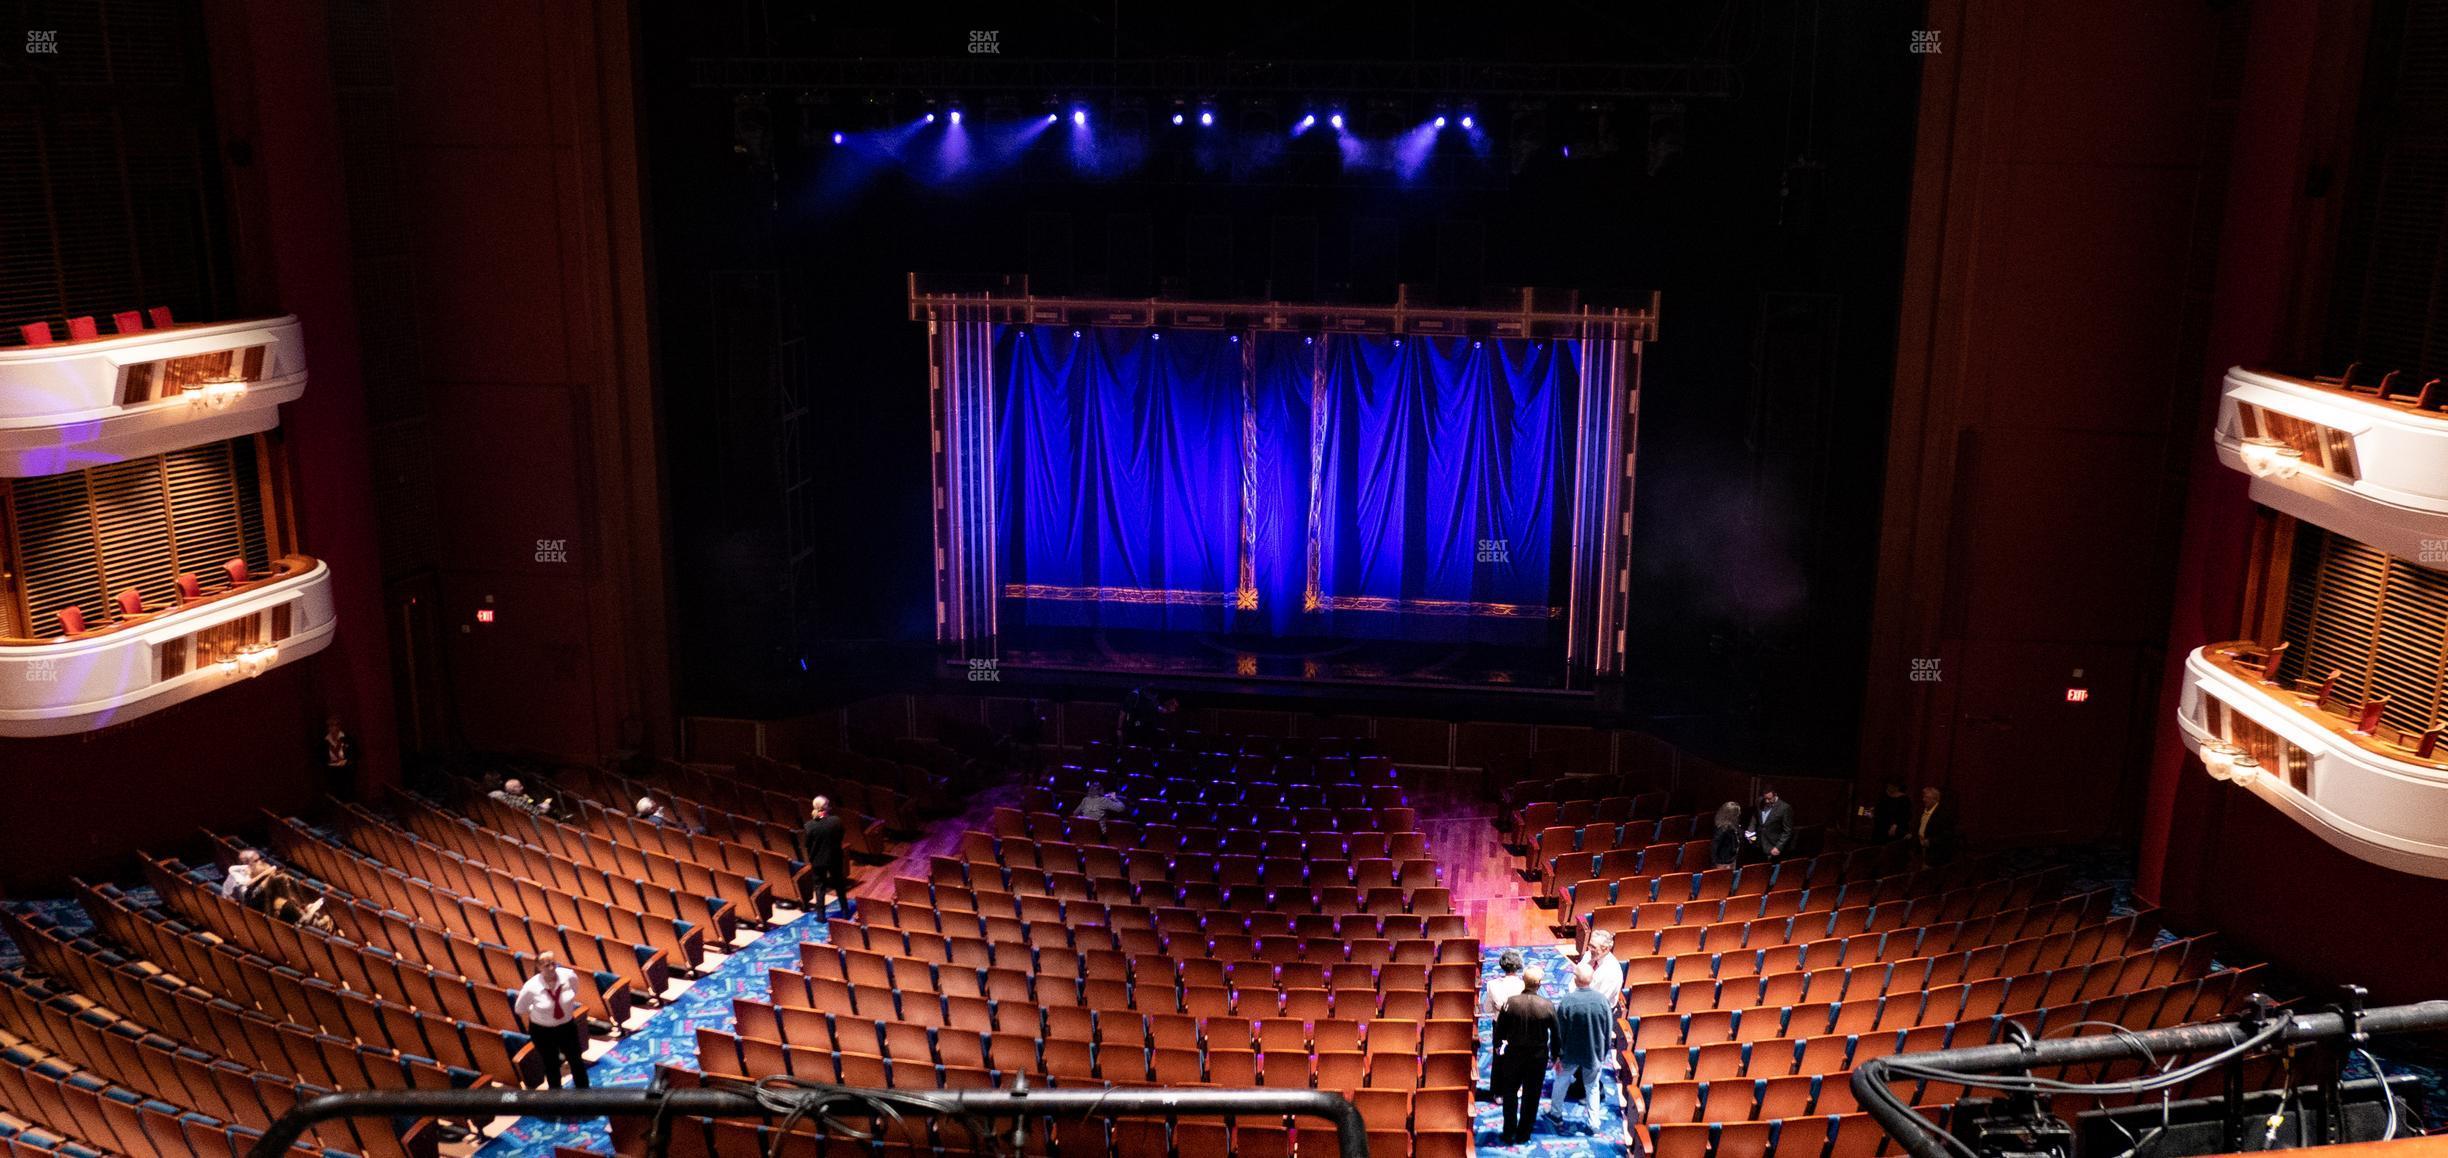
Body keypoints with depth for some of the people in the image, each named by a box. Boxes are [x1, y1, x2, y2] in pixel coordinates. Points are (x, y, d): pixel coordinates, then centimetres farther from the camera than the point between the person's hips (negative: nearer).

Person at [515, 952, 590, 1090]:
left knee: (577, 1062, 18)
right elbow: (519, 1009, -7)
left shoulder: (568, 976, -23)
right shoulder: (531, 987, -27)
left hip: (567, 1026, 2)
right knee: (551, 1066, 17)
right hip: (542, 1031, -2)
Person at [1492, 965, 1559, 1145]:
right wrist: (1554, 1054, 9)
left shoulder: (1510, 1002, -18)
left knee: (1510, 1093, 18)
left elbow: (1500, 1029, -7)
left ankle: (1509, 1134, 25)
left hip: (1513, 1055, 0)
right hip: (1538, 1056, 0)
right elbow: (1556, 1033, -7)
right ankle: (1523, 1135, 25)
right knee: (1531, 1097, 16)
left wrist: (1498, 1045, 12)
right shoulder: (1548, 1006, -17)